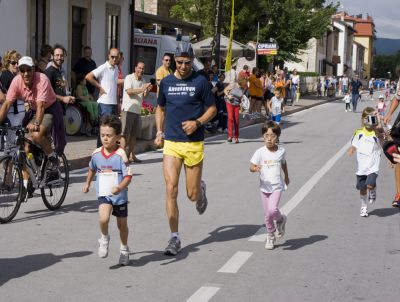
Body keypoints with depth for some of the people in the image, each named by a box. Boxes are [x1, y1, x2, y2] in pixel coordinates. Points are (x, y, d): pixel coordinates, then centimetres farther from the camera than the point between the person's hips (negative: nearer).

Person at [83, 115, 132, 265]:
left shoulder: (120, 155, -16)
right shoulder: (96, 154, -1)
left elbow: (128, 176, -19)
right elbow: (92, 169, 21)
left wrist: (120, 187, -35)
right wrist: (87, 183, 27)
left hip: (119, 195, -2)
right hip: (103, 194, 2)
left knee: (122, 224, 14)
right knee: (103, 218, -24)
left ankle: (124, 249, 40)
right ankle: (104, 239, 8)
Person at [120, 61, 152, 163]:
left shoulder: (143, 80, 16)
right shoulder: (129, 78, -4)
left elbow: (144, 96, 16)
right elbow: (129, 91, -18)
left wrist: (147, 90, -5)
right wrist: (142, 89, -23)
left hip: (137, 110, 7)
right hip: (128, 109, -7)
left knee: (134, 134, 9)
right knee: (125, 133, -8)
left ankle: (131, 155, 16)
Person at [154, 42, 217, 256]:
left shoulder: (200, 81, -1)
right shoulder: (166, 82, 8)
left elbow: (212, 109, 5)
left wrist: (197, 122, -13)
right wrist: (159, 132, 8)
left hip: (194, 144, -2)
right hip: (171, 143, 2)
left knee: (192, 195, 4)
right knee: (171, 190, -9)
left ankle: (201, 189, 43)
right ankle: (174, 237, -1)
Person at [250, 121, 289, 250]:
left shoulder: (281, 151, -5)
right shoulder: (260, 152, -10)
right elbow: (251, 167, -11)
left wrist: (286, 176, 29)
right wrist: (256, 168, -34)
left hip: (277, 186, -1)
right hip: (265, 187, 1)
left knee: (272, 210, -20)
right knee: (267, 215, 9)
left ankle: (280, 219, 15)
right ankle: (270, 236, 29)